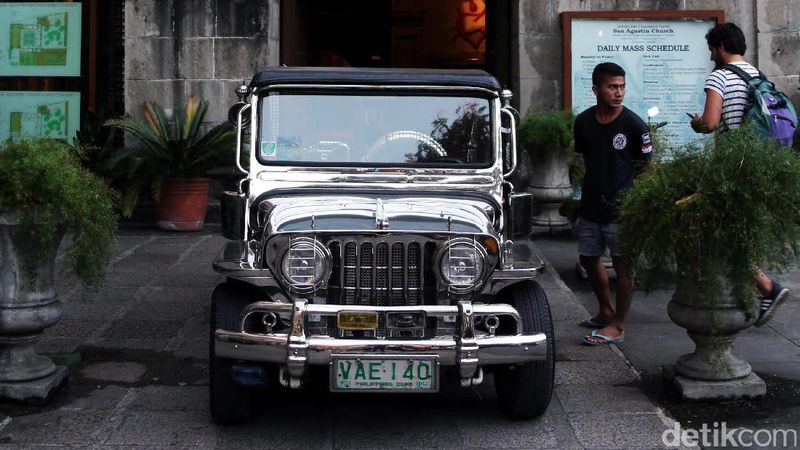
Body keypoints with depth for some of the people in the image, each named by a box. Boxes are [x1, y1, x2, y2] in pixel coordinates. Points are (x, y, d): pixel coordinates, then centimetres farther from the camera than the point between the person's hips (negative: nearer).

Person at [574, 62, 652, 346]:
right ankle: (606, 312, 37)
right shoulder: (583, 122, 3)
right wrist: (590, 187, 9)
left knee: (622, 265, 1)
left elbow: (646, 167, -5)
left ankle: (617, 326, 11)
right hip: (591, 204, 6)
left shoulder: (633, 125, -10)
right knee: (588, 258, 16)